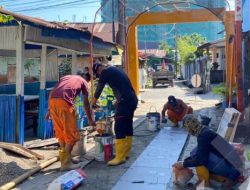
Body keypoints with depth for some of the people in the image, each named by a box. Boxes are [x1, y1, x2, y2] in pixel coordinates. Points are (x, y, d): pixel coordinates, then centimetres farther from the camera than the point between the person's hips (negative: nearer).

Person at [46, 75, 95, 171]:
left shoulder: (65, 77, 35)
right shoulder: (83, 81, 24)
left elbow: (51, 93, 22)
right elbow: (86, 103, 26)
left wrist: (49, 110, 22)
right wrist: (90, 119, 36)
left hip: (52, 101, 6)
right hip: (64, 102, -5)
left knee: (60, 131, 16)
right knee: (71, 132, 4)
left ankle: (64, 159, 24)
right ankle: (66, 163, 6)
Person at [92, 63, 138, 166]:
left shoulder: (105, 72, -2)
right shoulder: (115, 69, 24)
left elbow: (99, 88, 7)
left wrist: (93, 102, 22)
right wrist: (117, 101, 35)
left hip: (125, 101, -10)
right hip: (132, 100, 10)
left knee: (119, 128, -7)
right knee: (128, 126, 14)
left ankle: (120, 157, -4)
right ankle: (125, 152, 23)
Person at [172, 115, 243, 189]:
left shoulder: (203, 135, -16)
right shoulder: (205, 132, 12)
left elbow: (201, 160, -21)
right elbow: (200, 153, 25)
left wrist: (183, 164, -8)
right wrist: (184, 161, 22)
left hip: (231, 168, -9)